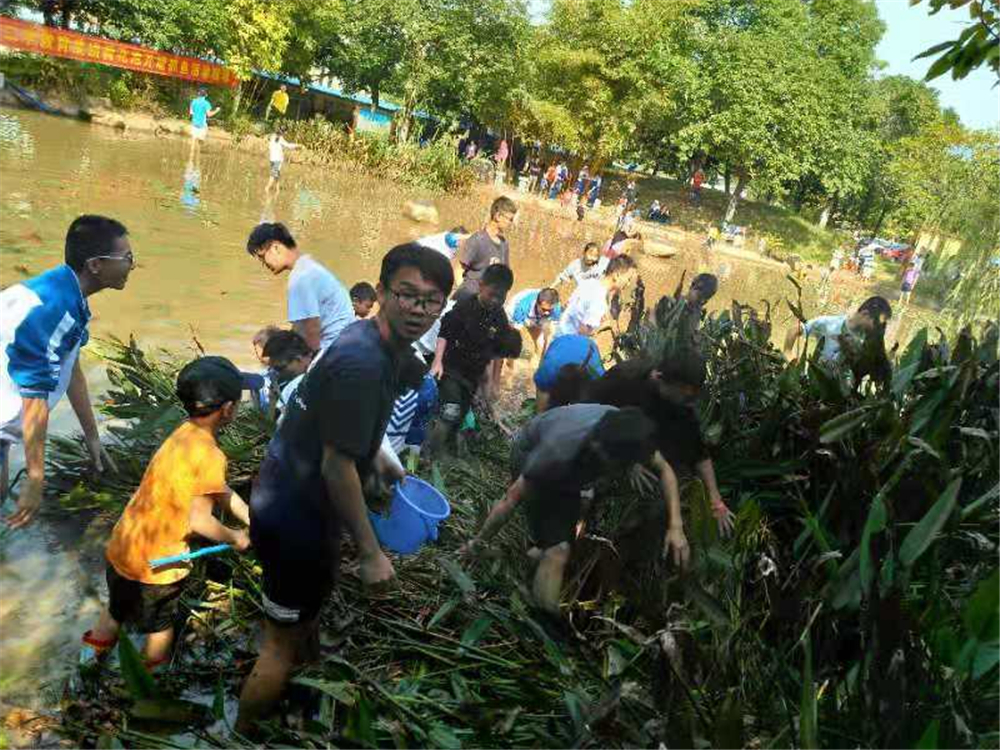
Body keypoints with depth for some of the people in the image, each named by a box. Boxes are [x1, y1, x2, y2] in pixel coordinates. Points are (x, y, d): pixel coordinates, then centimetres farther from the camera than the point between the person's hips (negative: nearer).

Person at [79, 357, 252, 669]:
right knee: (160, 625, 19)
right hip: (156, 561, -7)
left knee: (117, 610, 31)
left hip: (122, 547, 7)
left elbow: (221, 492, 6)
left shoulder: (183, 434, 0)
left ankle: (91, 656, 49)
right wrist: (236, 538, -8)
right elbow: (199, 520, -25)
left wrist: (256, 525, 8)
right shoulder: (209, 455, -27)